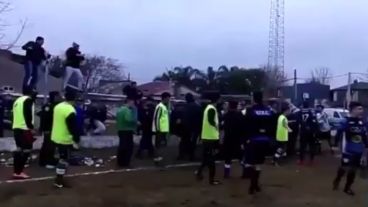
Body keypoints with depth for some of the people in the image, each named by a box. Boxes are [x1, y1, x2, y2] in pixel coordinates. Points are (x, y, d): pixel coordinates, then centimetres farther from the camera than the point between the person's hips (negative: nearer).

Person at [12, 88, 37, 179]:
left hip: (16, 127, 9)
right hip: (25, 129, -9)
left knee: (19, 149, 15)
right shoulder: (28, 100, -7)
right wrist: (31, 127, -15)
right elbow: (28, 114, -17)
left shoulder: (18, 100, 18)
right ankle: (19, 172, -5)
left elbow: (16, 114, 18)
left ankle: (16, 171, 19)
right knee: (26, 149, -4)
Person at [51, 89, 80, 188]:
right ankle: (59, 181, 6)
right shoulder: (70, 111, -22)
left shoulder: (58, 106, 7)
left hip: (56, 137, 9)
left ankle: (59, 178, 27)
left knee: (61, 158, 19)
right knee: (63, 159, 0)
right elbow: (74, 128, -21)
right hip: (65, 139, -9)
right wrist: (76, 140, -13)